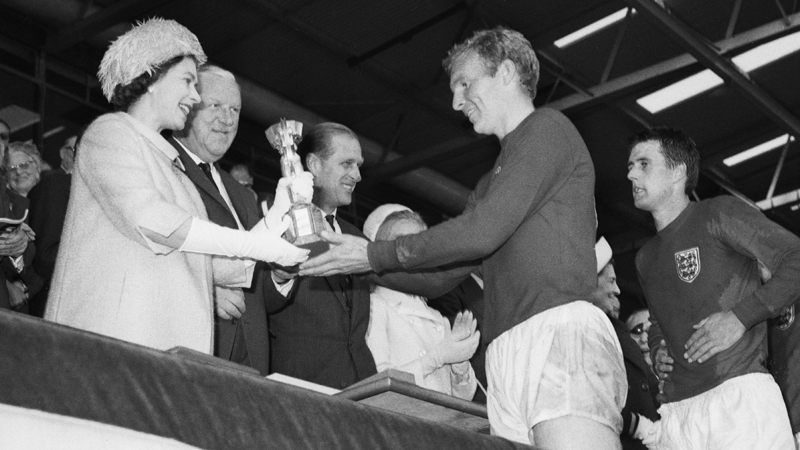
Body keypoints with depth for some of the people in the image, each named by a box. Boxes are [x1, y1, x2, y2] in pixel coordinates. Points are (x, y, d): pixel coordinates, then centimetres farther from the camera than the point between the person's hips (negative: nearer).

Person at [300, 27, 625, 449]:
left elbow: (482, 231, -8)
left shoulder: (548, 128, 3)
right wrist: (357, 259, 18)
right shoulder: (489, 184, 30)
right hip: (507, 352, 8)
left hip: (561, 333, -7)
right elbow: (442, 275, 28)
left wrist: (374, 255, 0)